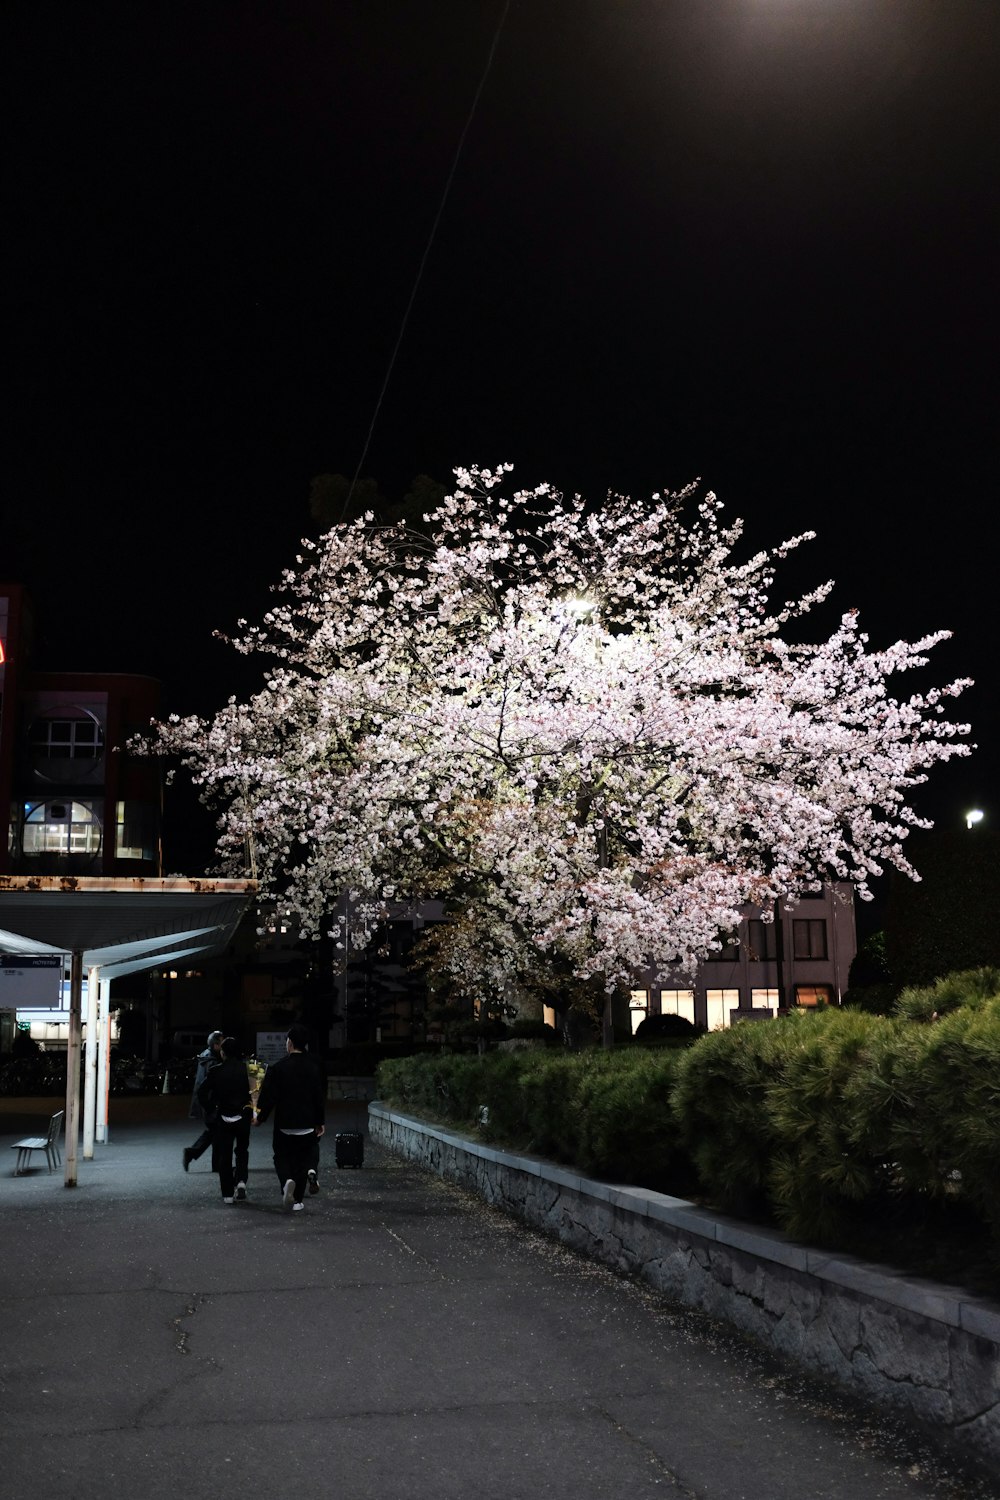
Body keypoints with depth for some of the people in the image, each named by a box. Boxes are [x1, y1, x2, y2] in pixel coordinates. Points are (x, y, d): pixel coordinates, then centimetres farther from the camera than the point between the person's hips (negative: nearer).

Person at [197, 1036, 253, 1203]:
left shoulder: (215, 1072, -8)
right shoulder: (247, 1069, -8)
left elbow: (202, 1094, -10)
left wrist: (210, 1111, 3)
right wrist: (253, 1111, 0)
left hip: (222, 1119, 0)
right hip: (243, 1118, 1)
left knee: (224, 1155, 10)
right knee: (242, 1152, 19)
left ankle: (228, 1194, 11)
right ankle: (241, 1181, -3)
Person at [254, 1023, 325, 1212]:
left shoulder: (278, 1067, -11)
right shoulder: (314, 1068, 0)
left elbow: (269, 1096, -9)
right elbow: (320, 1096, 5)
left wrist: (260, 1117, 4)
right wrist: (321, 1122, 13)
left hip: (284, 1124, -2)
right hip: (307, 1124, 2)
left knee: (282, 1157, 12)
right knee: (302, 1159, 11)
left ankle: (287, 1181, -17)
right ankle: (297, 1200, 10)